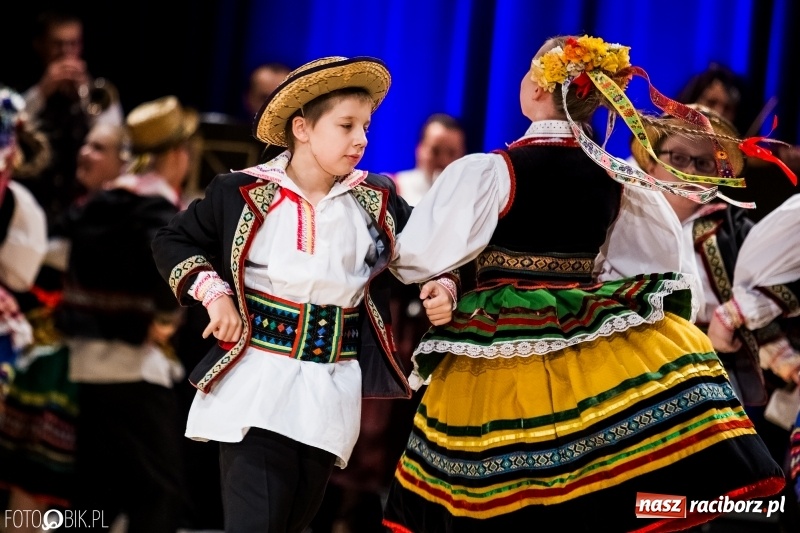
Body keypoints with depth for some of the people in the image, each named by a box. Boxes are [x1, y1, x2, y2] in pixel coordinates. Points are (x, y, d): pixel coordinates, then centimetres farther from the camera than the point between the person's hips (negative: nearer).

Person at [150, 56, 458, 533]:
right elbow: (172, 242, 6)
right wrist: (214, 294, -7)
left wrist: (443, 287, -5)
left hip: (333, 391, 4)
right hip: (257, 385, -4)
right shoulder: (243, 193, -6)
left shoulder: (377, 200, 3)